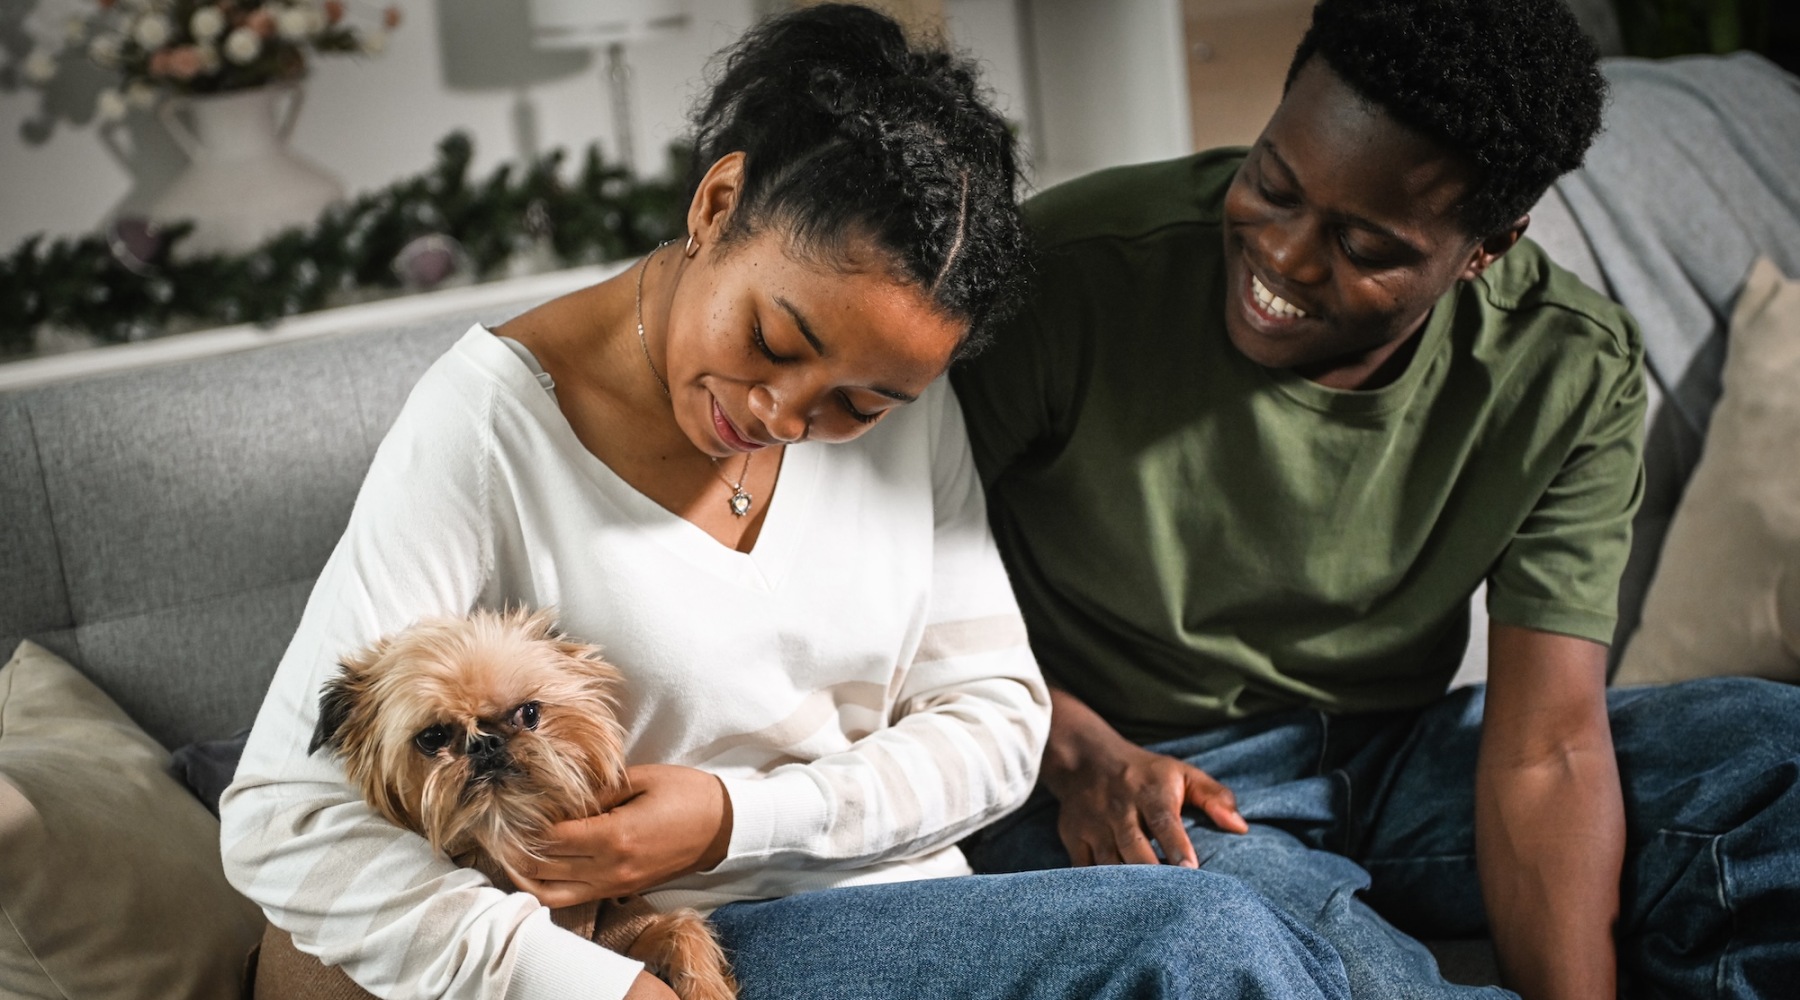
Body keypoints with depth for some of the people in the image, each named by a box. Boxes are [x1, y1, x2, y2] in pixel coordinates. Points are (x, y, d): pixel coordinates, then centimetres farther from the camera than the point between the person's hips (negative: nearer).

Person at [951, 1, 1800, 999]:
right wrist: (1075, 746, -22)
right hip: (1107, 791, -3)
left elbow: (1545, 754, -15)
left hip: (1387, 760, 4)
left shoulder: (1571, 374, -10)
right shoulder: (1073, 273, -18)